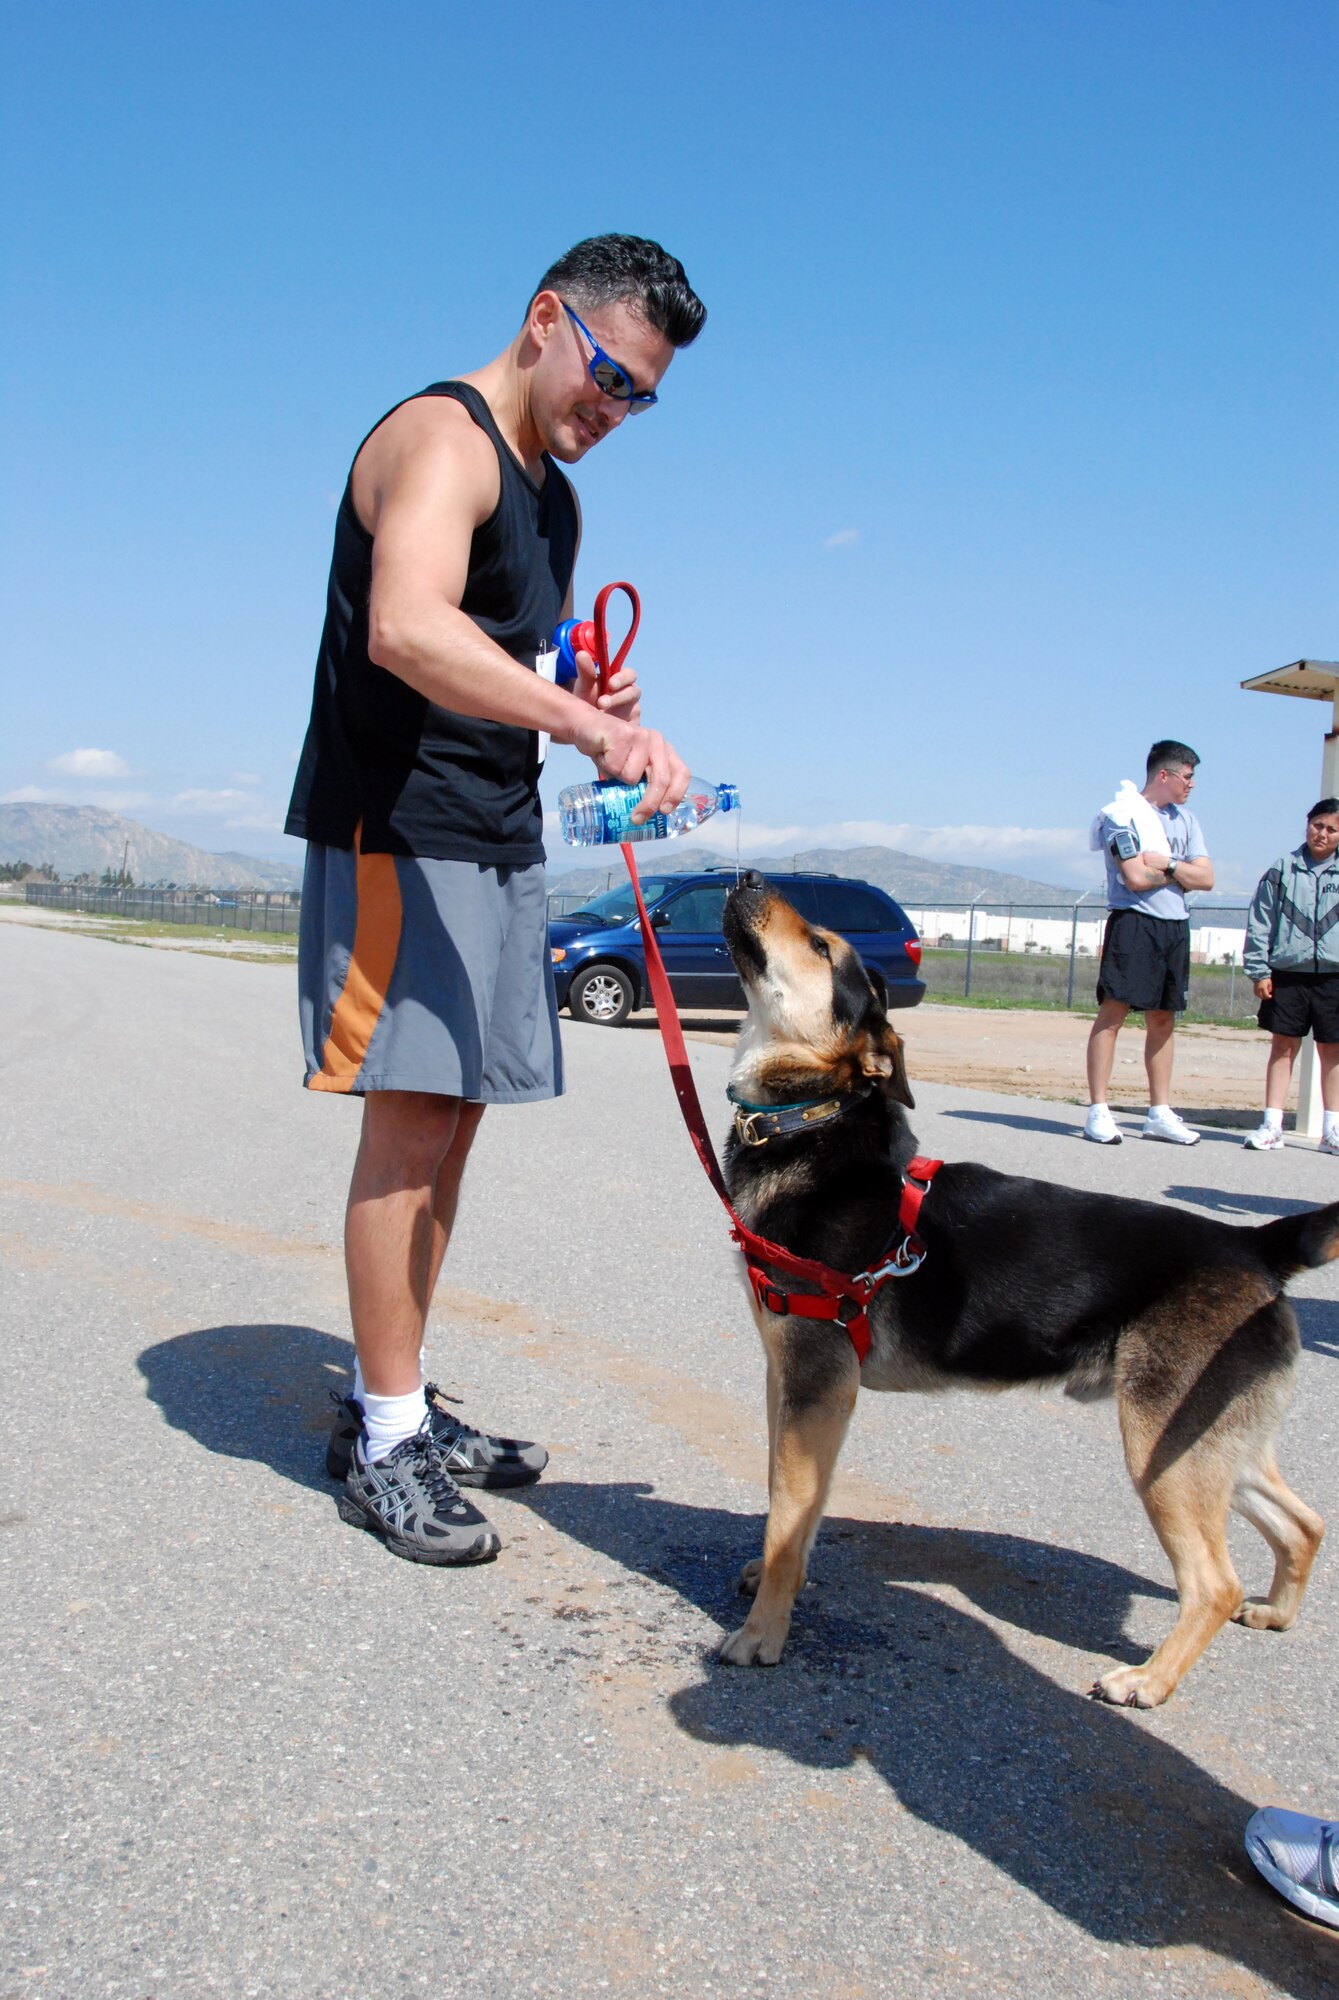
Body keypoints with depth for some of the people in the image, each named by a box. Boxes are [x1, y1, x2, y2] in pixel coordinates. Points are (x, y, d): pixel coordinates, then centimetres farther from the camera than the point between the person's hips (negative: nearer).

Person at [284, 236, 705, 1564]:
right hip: (398, 832, -9)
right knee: (410, 1120, -9)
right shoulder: (443, 436, -11)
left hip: (498, 841, 9)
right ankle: (385, 1448, 1)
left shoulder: (551, 490, 20)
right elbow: (410, 629, -31)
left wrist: (582, 705, 7)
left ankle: (388, 1404, 20)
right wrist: (591, 728, -41)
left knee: (450, 1121, 10)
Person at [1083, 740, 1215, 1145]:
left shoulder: (1185, 820, 17)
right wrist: (1182, 872, 0)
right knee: (1113, 1013, -9)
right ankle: (1098, 1112, -7)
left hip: (1175, 927, 7)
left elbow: (1206, 879, 7)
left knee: (1162, 1020, 9)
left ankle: (1160, 1114, 15)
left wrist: (1166, 865, -8)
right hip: (1134, 923, -7)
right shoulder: (1122, 814, -5)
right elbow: (1135, 877, -15)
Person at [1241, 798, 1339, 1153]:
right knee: (1283, 1046, 3)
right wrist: (1258, 970, -1)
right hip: (1288, 973, 0)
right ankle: (1272, 1126, 6)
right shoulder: (1282, 870, 5)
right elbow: (1260, 922, 5)